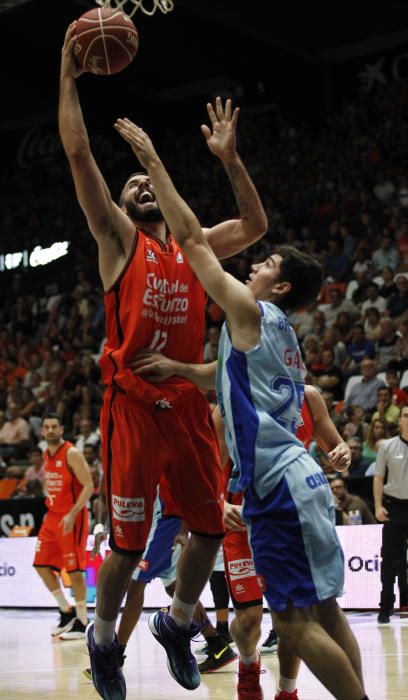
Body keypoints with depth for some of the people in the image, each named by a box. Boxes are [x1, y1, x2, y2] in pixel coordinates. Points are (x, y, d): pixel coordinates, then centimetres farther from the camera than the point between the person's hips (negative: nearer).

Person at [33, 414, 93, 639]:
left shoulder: (72, 454, -14)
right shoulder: (46, 455, 10)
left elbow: (88, 486, -18)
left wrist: (72, 514, -26)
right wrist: (50, 509, 17)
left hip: (72, 518, -8)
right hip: (53, 516, 8)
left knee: (74, 569, -6)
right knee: (41, 564, 6)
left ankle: (81, 622, 4)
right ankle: (67, 611, 18)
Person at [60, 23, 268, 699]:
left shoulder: (192, 245, 16)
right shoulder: (119, 238, 2)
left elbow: (255, 225, 17)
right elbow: (78, 155, -5)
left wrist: (229, 157, 11)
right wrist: (68, 76, -4)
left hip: (188, 406, 5)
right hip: (133, 407, -5)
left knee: (209, 528, 8)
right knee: (128, 544, -1)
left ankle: (178, 622, 32)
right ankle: (103, 639, 22)